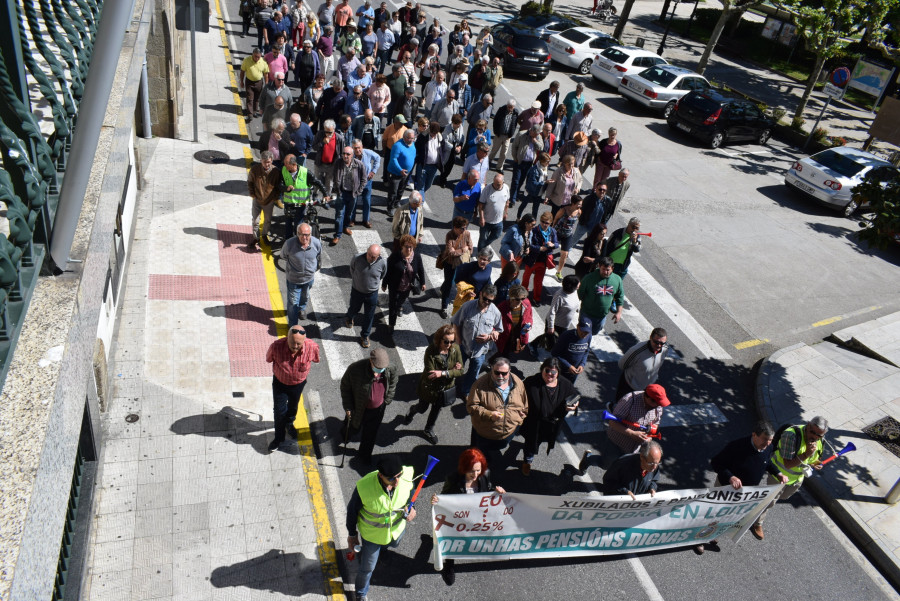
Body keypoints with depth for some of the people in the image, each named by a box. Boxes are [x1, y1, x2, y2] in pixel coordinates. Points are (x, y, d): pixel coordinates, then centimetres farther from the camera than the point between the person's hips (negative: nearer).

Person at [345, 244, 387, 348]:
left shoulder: (382, 263, -22)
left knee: (369, 316, 14)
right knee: (354, 309, 25)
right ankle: (349, 318, 63)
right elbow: (352, 269, 0)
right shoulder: (357, 258, -24)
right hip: (357, 291, 0)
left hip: (372, 293, 0)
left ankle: (365, 336, 37)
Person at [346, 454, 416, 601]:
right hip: (371, 533, -2)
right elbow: (352, 510, -17)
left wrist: (411, 508, -23)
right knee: (367, 567, 19)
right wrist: (352, 534, -3)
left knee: (393, 545, 34)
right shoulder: (364, 487, -38)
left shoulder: (406, 479, -30)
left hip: (397, 530, 3)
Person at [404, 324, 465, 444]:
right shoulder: (431, 351, -31)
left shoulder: (456, 349, -20)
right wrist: (451, 370, -28)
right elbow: (430, 374, -32)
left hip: (445, 388, 3)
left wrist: (442, 373, -32)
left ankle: (428, 430, 53)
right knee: (422, 408, 21)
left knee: (437, 409, 25)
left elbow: (460, 371, -18)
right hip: (429, 387, -3)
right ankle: (412, 411, 59)